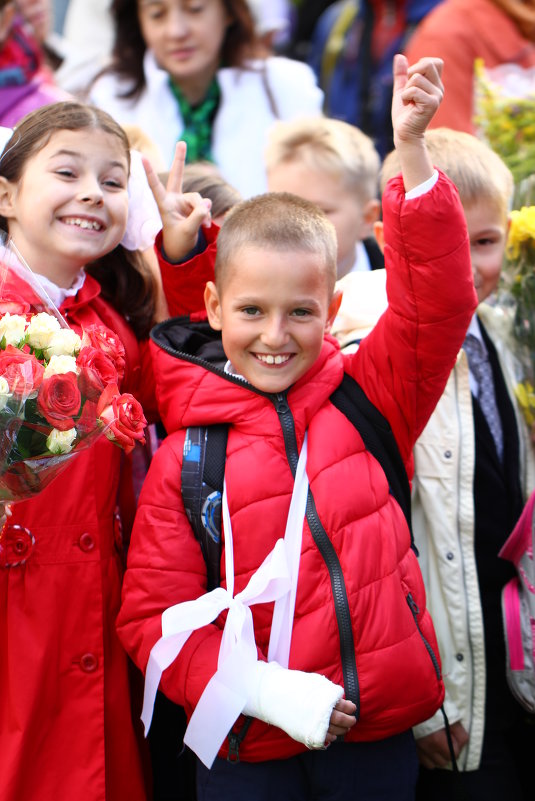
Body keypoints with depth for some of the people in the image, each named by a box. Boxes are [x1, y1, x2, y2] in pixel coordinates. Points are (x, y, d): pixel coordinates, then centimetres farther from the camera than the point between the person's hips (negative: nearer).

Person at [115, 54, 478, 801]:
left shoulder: (369, 396, 3)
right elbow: (154, 614, -5)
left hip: (379, 732, 2)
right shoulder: (185, 457, -4)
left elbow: (436, 302, -9)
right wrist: (263, 691, -17)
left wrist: (412, 149, -17)